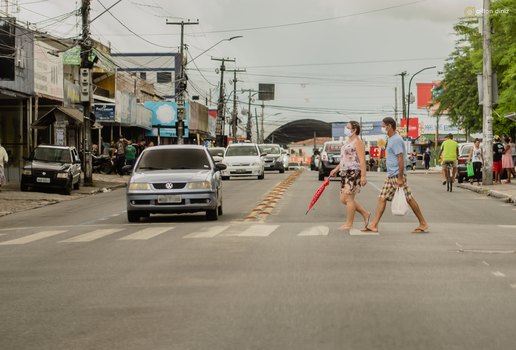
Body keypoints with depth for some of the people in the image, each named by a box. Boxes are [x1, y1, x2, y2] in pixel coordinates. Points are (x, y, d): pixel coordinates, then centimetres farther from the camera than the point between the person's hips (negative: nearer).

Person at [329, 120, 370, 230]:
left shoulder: (358, 142, -10)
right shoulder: (348, 142, 19)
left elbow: (362, 160, -17)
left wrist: (363, 176, -23)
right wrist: (336, 169, 22)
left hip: (354, 173, -10)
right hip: (345, 173, 10)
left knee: (348, 198, -8)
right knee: (344, 199, 9)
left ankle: (349, 223, 0)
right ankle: (365, 214, 20)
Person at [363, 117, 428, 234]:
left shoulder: (396, 140, -16)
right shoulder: (391, 139, 16)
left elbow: (401, 160, -21)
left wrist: (400, 178, -23)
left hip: (397, 176, -10)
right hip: (390, 176, 10)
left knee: (409, 199, -3)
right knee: (382, 199, 6)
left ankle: (423, 224, 5)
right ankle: (374, 225, 5)